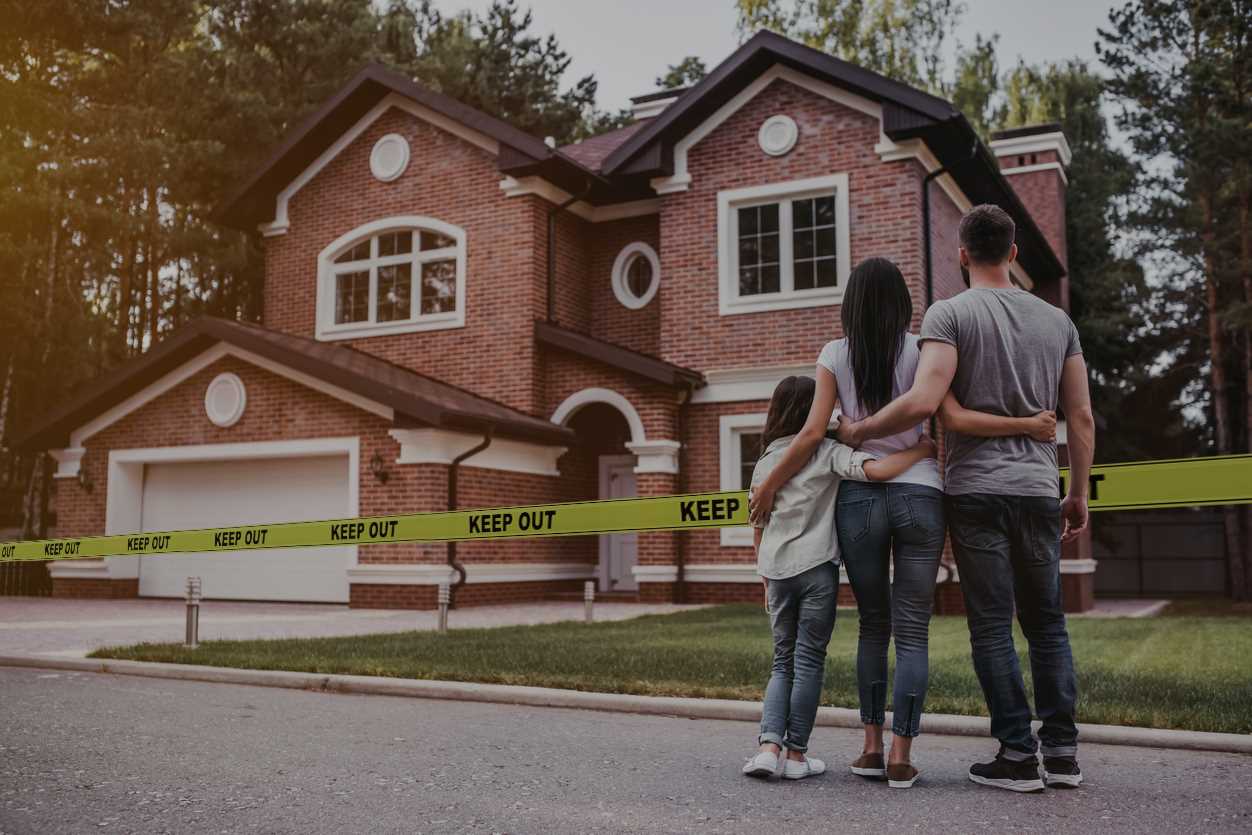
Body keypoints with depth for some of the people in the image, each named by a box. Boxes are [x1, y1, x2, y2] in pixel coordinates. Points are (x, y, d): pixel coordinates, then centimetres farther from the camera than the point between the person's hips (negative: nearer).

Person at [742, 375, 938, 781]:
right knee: (809, 660, 5)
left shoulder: (765, 462, 10)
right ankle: (796, 753, 10)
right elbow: (876, 469, -21)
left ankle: (769, 745, -1)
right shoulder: (827, 452, -4)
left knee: (783, 661, 14)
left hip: (777, 570, 4)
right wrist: (924, 449, -7)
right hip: (816, 568, -4)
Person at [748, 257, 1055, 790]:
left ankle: (872, 746, 11)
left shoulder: (834, 356, 4)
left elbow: (814, 432, -1)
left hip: (858, 497, 1)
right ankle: (900, 756, 0)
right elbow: (953, 416, -11)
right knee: (913, 630, 3)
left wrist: (769, 485, 8)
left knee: (873, 624, 15)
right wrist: (1026, 425, -5)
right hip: (918, 495, -1)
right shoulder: (919, 350, 1)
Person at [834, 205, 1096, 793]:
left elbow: (924, 402, -19)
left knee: (992, 624, 1)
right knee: (1046, 621, 13)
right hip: (1039, 489, 5)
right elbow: (1081, 417, 10)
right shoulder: (1057, 320, 11)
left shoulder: (950, 314, -5)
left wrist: (856, 432, -5)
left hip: (976, 490, -4)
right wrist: (1079, 493, 18)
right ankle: (1061, 750, 13)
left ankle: (1018, 754, 3)